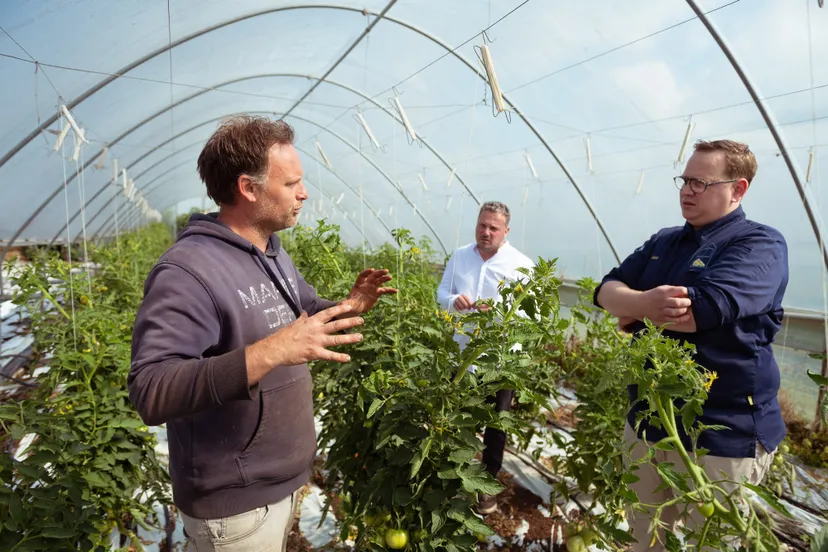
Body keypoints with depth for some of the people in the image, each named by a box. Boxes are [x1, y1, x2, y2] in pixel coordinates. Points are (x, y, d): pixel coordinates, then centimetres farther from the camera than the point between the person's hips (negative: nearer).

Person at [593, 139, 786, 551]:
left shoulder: (760, 244, -12)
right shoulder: (663, 242, 9)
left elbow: (704, 310, -29)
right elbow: (607, 290, -1)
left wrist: (633, 310, -11)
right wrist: (647, 302, -24)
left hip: (723, 436, -6)